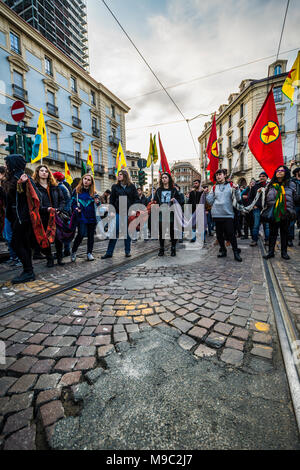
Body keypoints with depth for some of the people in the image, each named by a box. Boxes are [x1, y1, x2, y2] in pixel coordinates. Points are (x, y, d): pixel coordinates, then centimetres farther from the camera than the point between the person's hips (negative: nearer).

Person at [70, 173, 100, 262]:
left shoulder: (93, 192, 10)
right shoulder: (76, 191, 6)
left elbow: (98, 200, 7)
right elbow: (73, 203, 8)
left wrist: (97, 202, -15)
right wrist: (76, 208, -11)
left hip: (91, 217, 3)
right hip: (81, 217, -2)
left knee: (91, 235, 6)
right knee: (81, 234, -14)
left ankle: (89, 253, 19)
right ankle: (73, 252, 6)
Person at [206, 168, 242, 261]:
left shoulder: (231, 185, 5)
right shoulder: (214, 188, 12)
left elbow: (238, 199, -2)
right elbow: (210, 201, 12)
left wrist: (236, 189, -16)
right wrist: (206, 194, 0)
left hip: (228, 214, -3)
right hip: (217, 214, 3)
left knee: (231, 234, -5)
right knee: (219, 234, 9)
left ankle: (236, 252, 6)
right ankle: (223, 250, 24)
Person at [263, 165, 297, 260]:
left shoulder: (291, 184, 6)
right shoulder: (271, 185, 6)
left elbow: (295, 199, 8)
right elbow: (266, 199, 10)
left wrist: (292, 211, 2)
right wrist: (267, 211, 5)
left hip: (286, 213, 0)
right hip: (273, 213, 0)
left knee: (284, 233, 8)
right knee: (272, 232, 4)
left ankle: (284, 252, 18)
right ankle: (271, 251, 12)